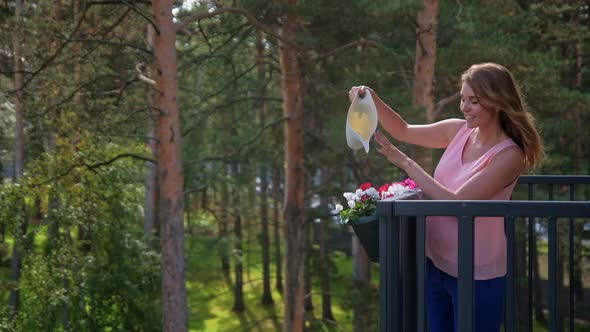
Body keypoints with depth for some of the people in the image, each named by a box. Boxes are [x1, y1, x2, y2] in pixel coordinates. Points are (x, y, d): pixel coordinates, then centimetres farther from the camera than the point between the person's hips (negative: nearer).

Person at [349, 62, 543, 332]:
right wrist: (372, 100, -6)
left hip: (475, 275, -6)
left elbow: (457, 203, -24)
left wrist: (405, 163, -20)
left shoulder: (509, 155, -19)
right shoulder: (459, 131, 0)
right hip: (436, 262, 6)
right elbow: (403, 131, 11)